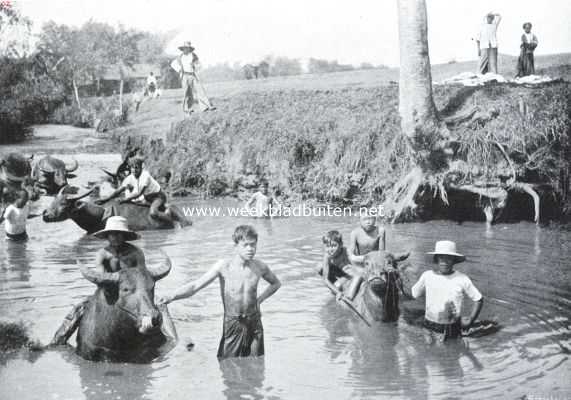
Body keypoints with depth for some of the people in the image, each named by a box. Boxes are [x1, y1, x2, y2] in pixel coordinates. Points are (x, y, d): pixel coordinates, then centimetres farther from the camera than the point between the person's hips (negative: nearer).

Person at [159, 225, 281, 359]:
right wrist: (172, 296, -32)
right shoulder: (224, 266, -11)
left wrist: (260, 299, 7)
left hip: (255, 323, 2)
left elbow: (276, 283, 20)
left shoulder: (260, 267, -2)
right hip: (232, 324, -2)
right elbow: (195, 285, -17)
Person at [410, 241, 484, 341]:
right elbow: (413, 295, 8)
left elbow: (478, 300, 4)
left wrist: (470, 320, -3)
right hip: (429, 328, 1)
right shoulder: (427, 276, 1)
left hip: (452, 330, -1)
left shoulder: (462, 279, -3)